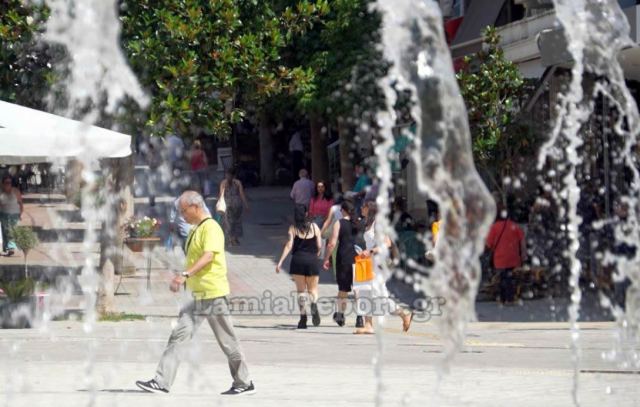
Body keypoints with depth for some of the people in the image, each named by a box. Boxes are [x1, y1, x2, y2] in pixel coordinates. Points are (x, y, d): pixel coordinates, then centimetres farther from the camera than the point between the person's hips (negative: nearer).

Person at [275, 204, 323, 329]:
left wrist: (280, 262, -9)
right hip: (312, 260, 1)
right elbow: (319, 246, 3)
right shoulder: (314, 227, 4)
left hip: (298, 260, -1)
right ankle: (314, 305, -23)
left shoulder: (293, 228, -1)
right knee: (313, 289, 10)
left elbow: (289, 245, -9)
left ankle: (303, 316, -1)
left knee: (301, 290, 8)